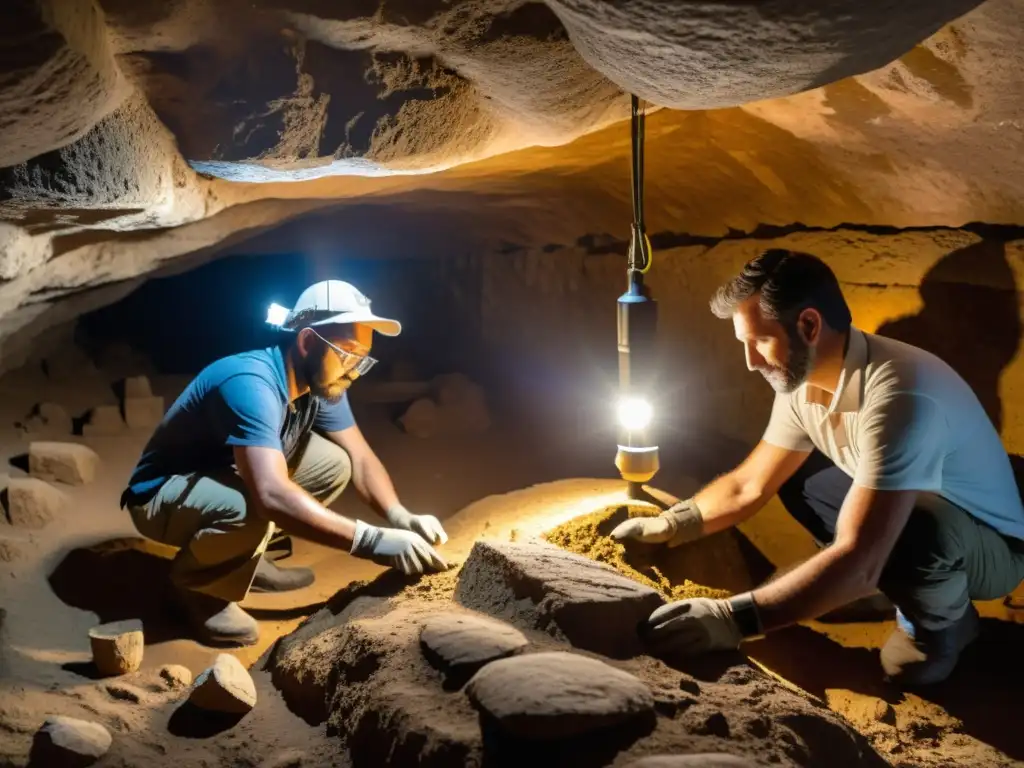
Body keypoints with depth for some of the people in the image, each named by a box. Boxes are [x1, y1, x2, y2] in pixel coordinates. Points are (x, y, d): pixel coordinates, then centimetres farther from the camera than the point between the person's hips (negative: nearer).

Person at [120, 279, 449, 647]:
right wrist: (371, 540, -46)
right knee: (252, 507, -38)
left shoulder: (320, 381, -8)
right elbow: (271, 495, -46)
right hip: (162, 497, -8)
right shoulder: (250, 384, -34)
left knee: (333, 462, -7)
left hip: (228, 478, 8)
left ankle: (245, 554, 8)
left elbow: (360, 457, -5)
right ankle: (194, 582, -6)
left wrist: (399, 516, -24)